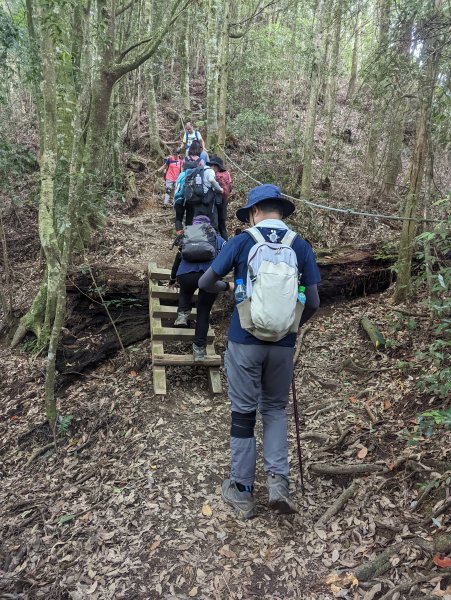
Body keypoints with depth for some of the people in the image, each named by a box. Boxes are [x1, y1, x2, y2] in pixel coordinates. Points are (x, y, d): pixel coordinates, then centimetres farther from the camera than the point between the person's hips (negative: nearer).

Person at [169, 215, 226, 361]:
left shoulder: (187, 238, 32)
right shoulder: (218, 239, 28)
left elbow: (178, 260, 43)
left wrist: (172, 279, 60)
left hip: (186, 274, 1)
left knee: (186, 292, 38)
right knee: (204, 312, 16)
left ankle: (183, 314, 18)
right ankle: (199, 349, 16)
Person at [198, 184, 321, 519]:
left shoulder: (242, 242, -4)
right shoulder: (302, 247, 1)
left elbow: (205, 283, 0)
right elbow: (313, 303, 0)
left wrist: (228, 286, 20)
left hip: (245, 340, -2)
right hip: (283, 343, 2)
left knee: (243, 412, 11)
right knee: (275, 408, 21)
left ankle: (242, 492, 22)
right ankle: (278, 481, 9)